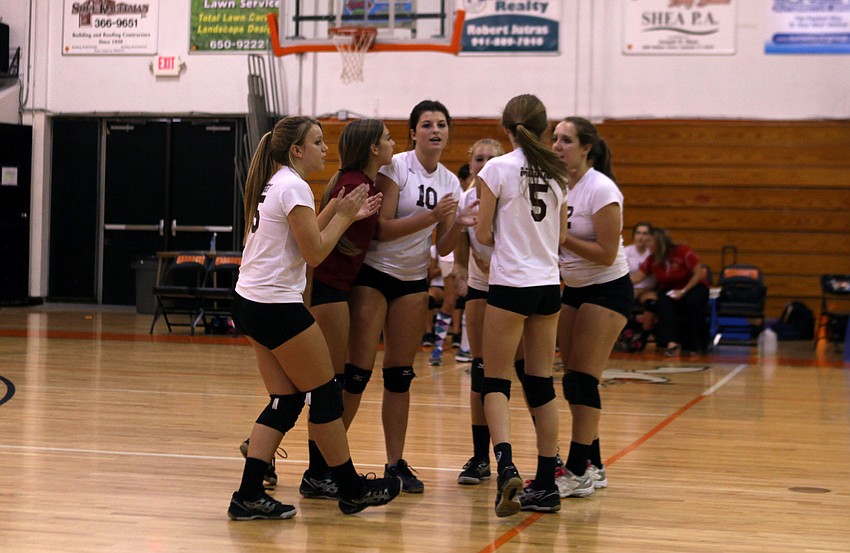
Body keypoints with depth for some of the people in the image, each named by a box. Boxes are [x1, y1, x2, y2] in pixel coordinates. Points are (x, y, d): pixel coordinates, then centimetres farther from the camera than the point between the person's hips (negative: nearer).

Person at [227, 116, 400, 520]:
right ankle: (353, 490, 13)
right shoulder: (293, 187, -14)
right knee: (324, 393, 2)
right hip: (277, 307, -10)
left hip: (249, 303, 10)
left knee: (286, 401, 9)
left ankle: (249, 495, 3)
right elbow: (314, 252, -16)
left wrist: (342, 214, 12)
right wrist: (344, 216, -4)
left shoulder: (273, 184, 15)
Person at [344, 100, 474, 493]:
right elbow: (382, 228, -16)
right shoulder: (396, 167, -10)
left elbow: (443, 247, 7)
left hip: (413, 282, 6)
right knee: (357, 372, -7)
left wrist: (460, 223, -12)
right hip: (373, 274, -6)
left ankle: (396, 463, 12)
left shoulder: (450, 181, 8)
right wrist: (431, 215, -24)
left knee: (400, 375, 7)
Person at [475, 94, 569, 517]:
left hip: (510, 284, -5)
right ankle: (545, 485, 12)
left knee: (495, 382, 1)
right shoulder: (556, 173, 7)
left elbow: (483, 234, -5)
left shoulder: (498, 169, -8)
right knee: (541, 384, 10)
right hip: (548, 284, 5)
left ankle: (506, 467, -21)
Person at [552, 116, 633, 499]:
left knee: (582, 379, -12)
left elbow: (607, 253, -22)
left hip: (607, 290, -8)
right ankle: (592, 465, 13)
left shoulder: (601, 190, -19)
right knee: (573, 380, 6)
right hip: (573, 288, 8)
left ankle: (578, 471, -10)